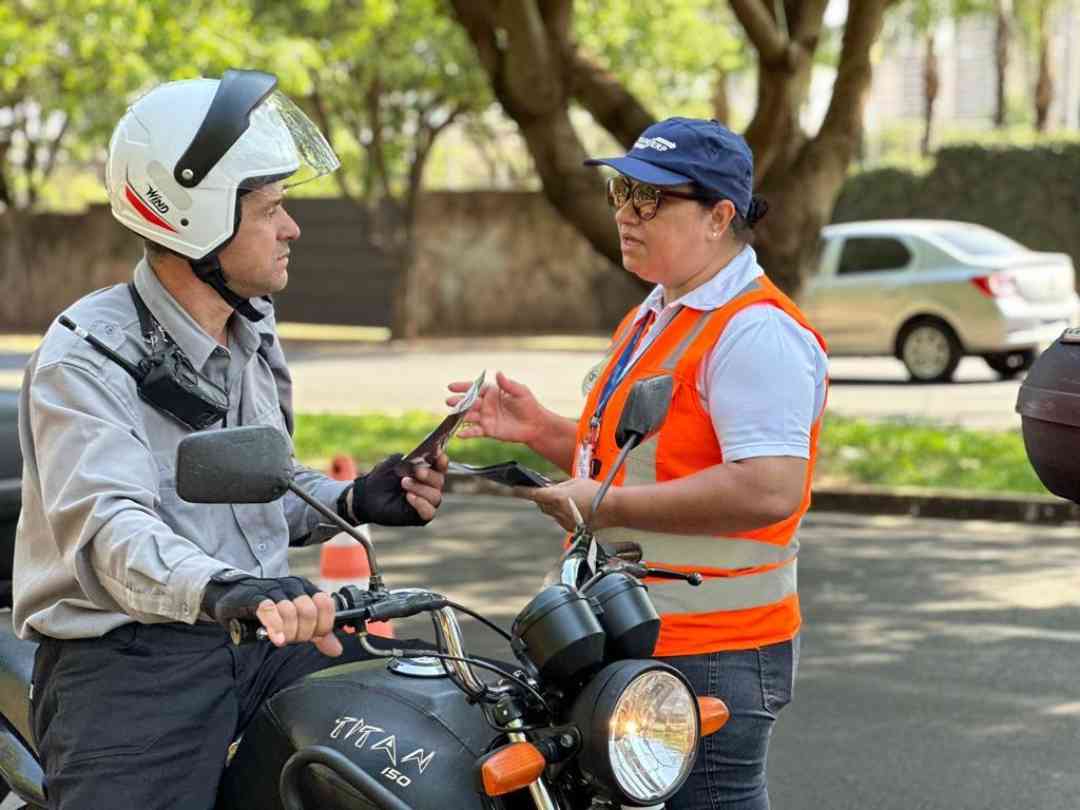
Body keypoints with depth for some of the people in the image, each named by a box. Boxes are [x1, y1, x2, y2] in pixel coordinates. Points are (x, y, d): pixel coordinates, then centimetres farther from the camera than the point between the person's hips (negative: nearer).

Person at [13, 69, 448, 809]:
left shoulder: (252, 329, 14)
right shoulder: (88, 358, -15)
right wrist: (224, 589, -51)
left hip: (261, 635, 7)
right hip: (127, 655, -7)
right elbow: (110, 526, -32)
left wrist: (353, 501, 6)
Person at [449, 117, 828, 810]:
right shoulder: (650, 320, 18)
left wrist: (609, 505, -23)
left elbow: (769, 490, -27)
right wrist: (541, 431, 11)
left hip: (713, 660, -10)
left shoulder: (756, 332, -16)